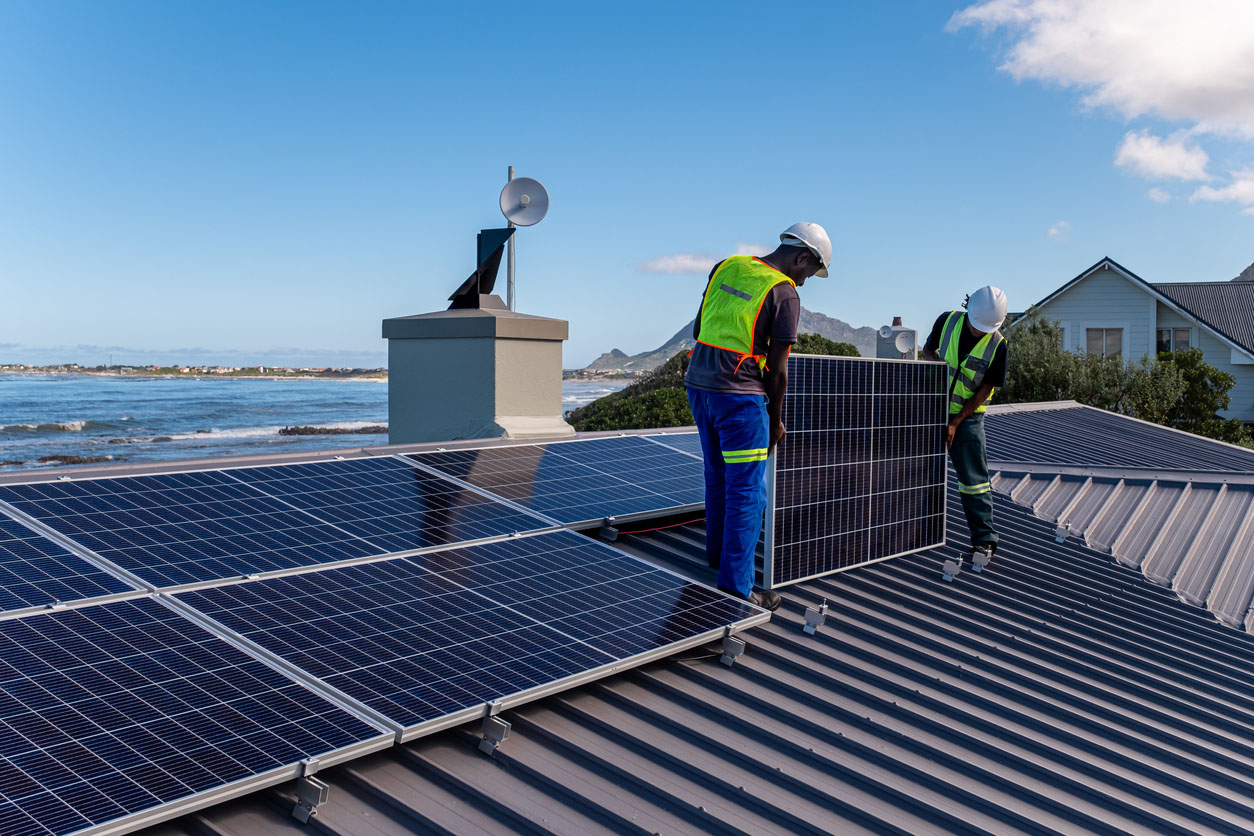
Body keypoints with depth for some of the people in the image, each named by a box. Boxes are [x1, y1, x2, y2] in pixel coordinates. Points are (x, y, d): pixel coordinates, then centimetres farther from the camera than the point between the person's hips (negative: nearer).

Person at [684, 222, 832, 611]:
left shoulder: (725, 267, 10)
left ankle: (718, 557, 38)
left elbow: (698, 329, 15)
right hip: (739, 394, -7)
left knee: (718, 478, 23)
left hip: (697, 383, 7)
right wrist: (776, 421, 5)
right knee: (747, 492, 1)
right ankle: (735, 589, 4)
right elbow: (777, 370, -7)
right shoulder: (785, 294, -9)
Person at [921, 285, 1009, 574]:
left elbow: (985, 390, -11)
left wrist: (955, 423, -14)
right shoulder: (947, 321, -6)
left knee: (973, 479, -4)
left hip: (968, 416, -3)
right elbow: (928, 348, 11)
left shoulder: (998, 346, -13)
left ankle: (984, 540, 2)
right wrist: (934, 360, -14)